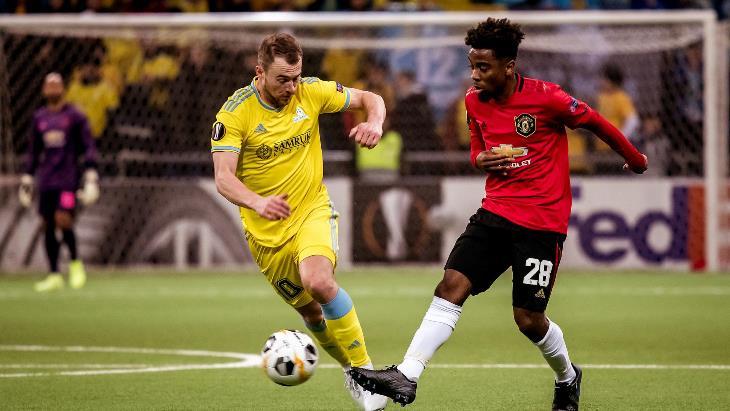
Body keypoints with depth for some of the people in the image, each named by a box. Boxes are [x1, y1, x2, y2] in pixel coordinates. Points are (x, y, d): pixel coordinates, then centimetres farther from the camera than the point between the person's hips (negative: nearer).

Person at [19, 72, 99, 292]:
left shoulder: (75, 116, 0)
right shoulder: (39, 117, 13)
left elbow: (89, 147, 0)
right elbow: (33, 151, 20)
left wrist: (91, 177, -8)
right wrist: (27, 179, 17)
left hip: (68, 179, -5)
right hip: (45, 181, 5)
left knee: (63, 219, -18)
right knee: (48, 226, 3)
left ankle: (76, 263, 3)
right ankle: (54, 276, 9)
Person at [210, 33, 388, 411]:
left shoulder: (311, 92, -7)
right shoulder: (235, 113, -15)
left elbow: (370, 99, 6)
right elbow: (223, 178, -24)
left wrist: (374, 123, -18)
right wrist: (257, 202, -44)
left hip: (312, 211, -1)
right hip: (265, 231, 1)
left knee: (319, 283, -29)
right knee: (310, 311, 10)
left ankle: (364, 370, -20)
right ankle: (349, 368, 37)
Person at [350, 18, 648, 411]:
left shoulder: (545, 97, -14)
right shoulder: (474, 101, 4)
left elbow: (595, 123, 1)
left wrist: (634, 158, 16)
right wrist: (479, 159, -4)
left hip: (542, 221, -5)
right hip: (496, 212, 5)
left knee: (529, 318, -2)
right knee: (451, 285, -12)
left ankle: (567, 378, 28)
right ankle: (405, 377, -18)